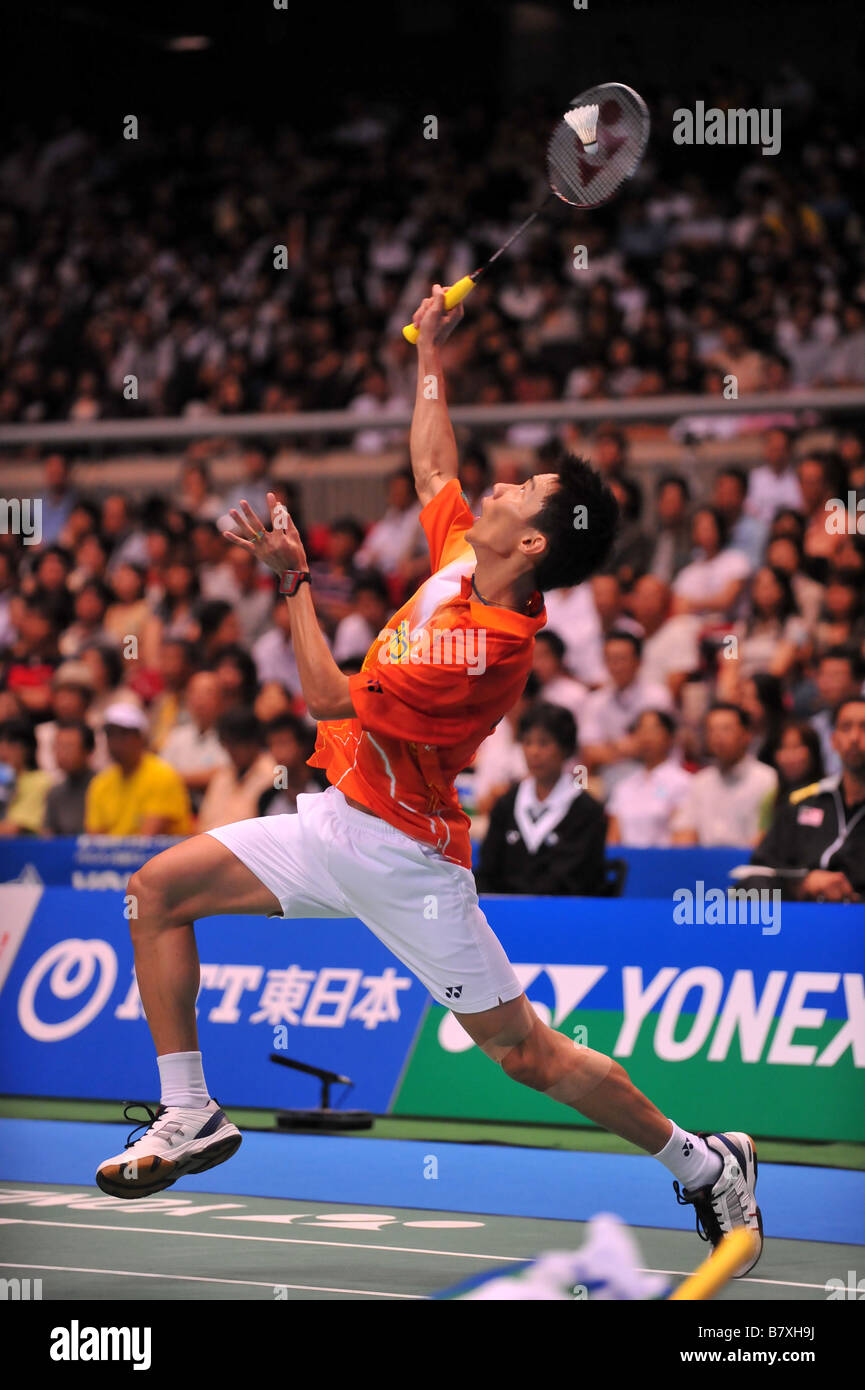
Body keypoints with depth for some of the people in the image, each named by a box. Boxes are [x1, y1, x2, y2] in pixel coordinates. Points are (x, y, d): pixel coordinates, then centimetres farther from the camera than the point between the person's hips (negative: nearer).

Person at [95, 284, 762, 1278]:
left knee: (525, 1054, -4)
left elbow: (329, 698, -22)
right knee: (160, 889, 0)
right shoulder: (459, 556, -2)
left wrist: (294, 582, -15)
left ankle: (705, 1165, 14)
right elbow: (433, 468, 22)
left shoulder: (485, 647, -28)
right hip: (340, 821, 9)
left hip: (403, 855, -9)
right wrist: (430, 353, 25)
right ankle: (190, 1117, 5)